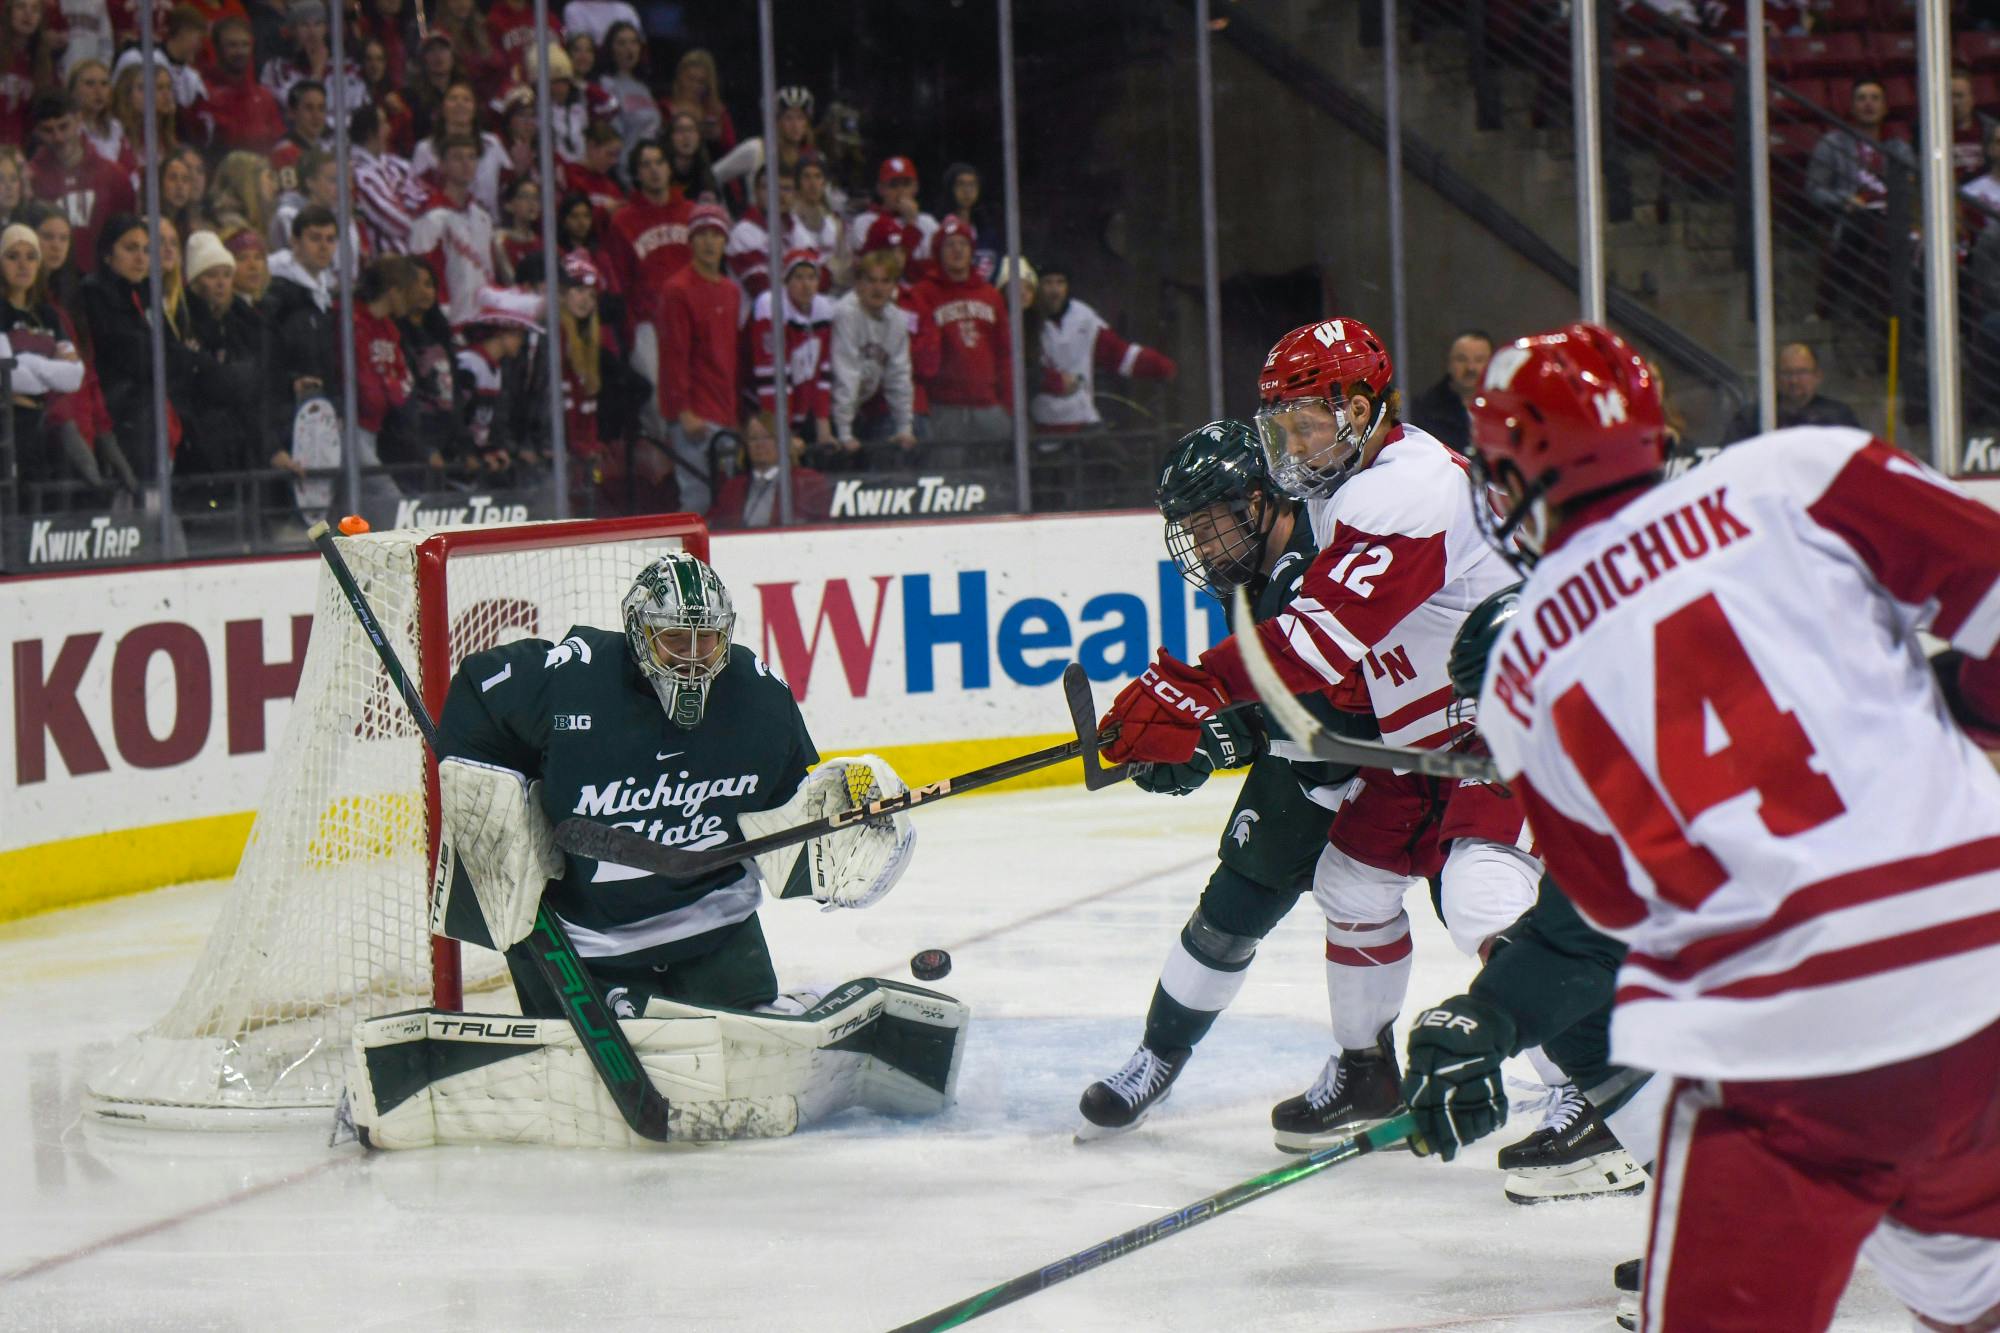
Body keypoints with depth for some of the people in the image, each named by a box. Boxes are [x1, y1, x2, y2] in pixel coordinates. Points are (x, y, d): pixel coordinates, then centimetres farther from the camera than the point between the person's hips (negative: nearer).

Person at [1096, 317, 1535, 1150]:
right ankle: (1364, 1072, 34)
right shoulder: (1346, 490, 9)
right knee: (1354, 877, 17)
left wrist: (1195, 693, -39)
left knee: (1483, 896, -27)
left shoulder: (1404, 492, -25)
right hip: (1427, 730, 11)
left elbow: (1324, 634, -35)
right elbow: (1347, 649, 20)